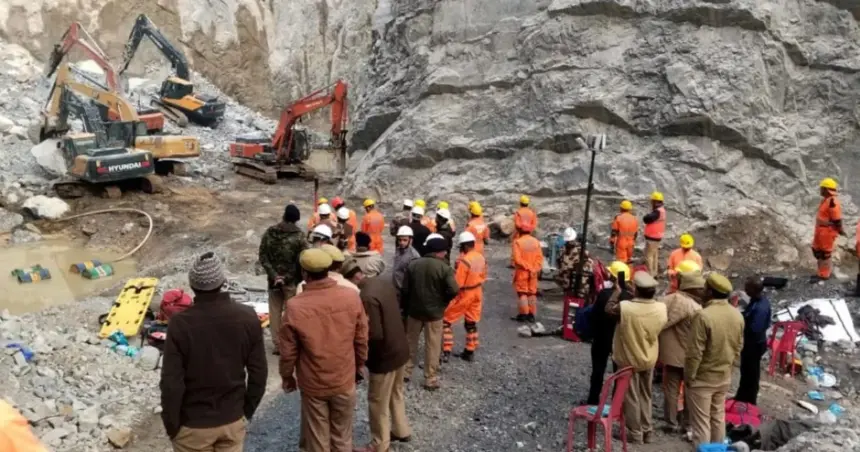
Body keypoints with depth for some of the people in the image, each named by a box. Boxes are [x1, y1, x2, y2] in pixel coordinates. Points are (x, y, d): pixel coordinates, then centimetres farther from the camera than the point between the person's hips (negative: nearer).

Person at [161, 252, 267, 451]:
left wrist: (171, 424, -2)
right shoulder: (247, 317, -12)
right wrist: (248, 410, 11)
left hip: (193, 423, -2)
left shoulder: (181, 322, -21)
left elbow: (171, 382, -17)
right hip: (233, 419, 2)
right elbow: (259, 372, -4)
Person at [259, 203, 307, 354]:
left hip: (273, 279, 4)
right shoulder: (299, 235, -11)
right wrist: (294, 277, -2)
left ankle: (277, 344, 17)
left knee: (275, 311, 12)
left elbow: (263, 257, -2)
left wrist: (273, 275, -5)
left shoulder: (269, 232, 1)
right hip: (291, 279, -3)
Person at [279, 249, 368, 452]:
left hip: (313, 384, -1)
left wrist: (286, 376, 8)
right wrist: (358, 366, 14)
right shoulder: (351, 297, -14)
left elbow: (288, 351, -10)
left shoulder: (295, 306, -20)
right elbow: (361, 340, -3)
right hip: (345, 381, 2)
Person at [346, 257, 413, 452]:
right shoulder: (385, 282, -2)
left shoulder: (367, 297, -30)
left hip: (385, 356, -9)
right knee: (396, 393, 27)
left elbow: (375, 335, -30)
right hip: (401, 348, 9)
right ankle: (402, 431, 43)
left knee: (378, 402, 11)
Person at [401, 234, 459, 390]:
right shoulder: (445, 268, -14)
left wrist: (405, 307, 10)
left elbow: (405, 289, 0)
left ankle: (406, 371, 30)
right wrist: (443, 301, -4)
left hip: (414, 310, 4)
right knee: (432, 346, 6)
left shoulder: (413, 264, -2)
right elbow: (453, 291, -23)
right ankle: (430, 379, 12)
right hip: (434, 312, -3)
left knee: (410, 341, 20)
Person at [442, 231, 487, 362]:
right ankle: (470, 351, 26)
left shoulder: (463, 261, -26)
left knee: (445, 320, 5)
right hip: (477, 293, 8)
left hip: (463, 294, -7)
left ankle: (446, 352, 3)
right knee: (471, 323, 19)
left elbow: (457, 283, -23)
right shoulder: (481, 258, -1)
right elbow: (483, 277, 10)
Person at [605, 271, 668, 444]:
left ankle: (635, 433, 22)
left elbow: (609, 308, -9)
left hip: (628, 359, -4)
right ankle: (647, 431, 32)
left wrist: (618, 290, 3)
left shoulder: (625, 307, -30)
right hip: (649, 359, 4)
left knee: (631, 398, 12)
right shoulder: (661, 308, -17)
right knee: (645, 396, 22)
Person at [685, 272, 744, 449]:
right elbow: (738, 348, 9)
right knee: (718, 417, 21)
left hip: (702, 378, -7)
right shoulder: (737, 315, -1)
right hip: (724, 377, 7)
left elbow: (695, 353, -22)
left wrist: (688, 376, -11)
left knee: (701, 422, 3)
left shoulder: (704, 316, -26)